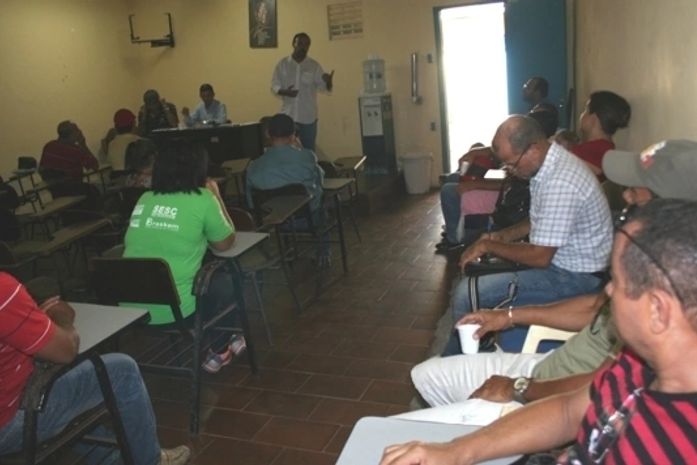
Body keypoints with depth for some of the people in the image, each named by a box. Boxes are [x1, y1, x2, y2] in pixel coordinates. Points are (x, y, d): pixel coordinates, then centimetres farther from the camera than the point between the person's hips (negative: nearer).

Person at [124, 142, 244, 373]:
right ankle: (218, 350, 34)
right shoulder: (202, 199, -6)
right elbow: (225, 243, 7)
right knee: (225, 282, 22)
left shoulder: (144, 200, 8)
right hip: (174, 311, -6)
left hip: (129, 309, 6)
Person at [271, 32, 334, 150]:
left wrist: (328, 82, -28)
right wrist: (284, 91, -19)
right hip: (287, 115, 0)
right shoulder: (282, 64, 3)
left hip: (308, 117, 0)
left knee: (309, 150, 7)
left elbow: (324, 87, -4)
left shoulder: (314, 66, 1)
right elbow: (274, 85, 3)